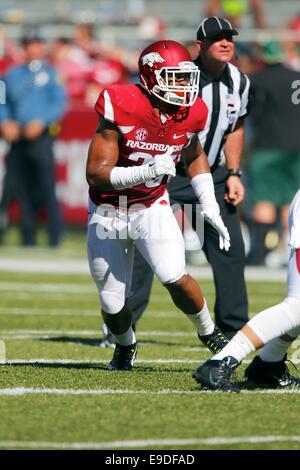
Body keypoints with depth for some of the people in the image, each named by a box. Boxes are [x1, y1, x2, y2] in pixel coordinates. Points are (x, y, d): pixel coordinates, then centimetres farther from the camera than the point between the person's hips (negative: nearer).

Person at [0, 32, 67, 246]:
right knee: (21, 190, 5)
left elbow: (59, 103, -4)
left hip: (41, 137, -4)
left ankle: (56, 239, -7)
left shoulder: (52, 74, 4)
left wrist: (41, 122, -16)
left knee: (46, 189, -9)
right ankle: (28, 238, 13)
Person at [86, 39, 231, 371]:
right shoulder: (121, 110, -26)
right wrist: (146, 171, -41)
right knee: (113, 306, 3)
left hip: (152, 208, 2)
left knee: (175, 278, -22)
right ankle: (125, 346, 38)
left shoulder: (189, 114, -10)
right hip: (108, 215, -2)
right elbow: (95, 175, -27)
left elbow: (194, 157, 14)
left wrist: (210, 208, 7)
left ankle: (209, 335, 5)